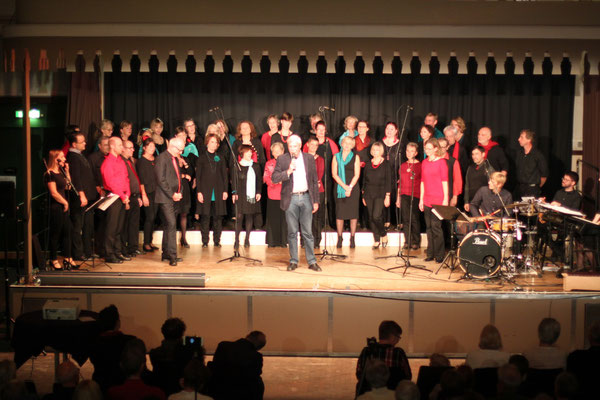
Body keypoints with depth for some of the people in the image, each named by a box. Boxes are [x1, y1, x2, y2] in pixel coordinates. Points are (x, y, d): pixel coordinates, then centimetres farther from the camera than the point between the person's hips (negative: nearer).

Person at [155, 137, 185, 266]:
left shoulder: (176, 159, 17)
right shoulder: (162, 158, -10)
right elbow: (161, 179, -16)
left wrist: (179, 193, 7)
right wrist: (172, 195, -16)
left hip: (174, 198, 9)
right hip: (165, 198, -9)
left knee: (168, 226, 13)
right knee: (171, 225, -13)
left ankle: (166, 253, 20)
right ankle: (172, 255, -12)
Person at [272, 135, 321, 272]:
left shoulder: (309, 158, 6)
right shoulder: (282, 159, 2)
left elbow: (314, 180, 9)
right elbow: (274, 178, -5)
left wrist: (316, 201, 6)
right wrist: (288, 171, -20)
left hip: (306, 197, 1)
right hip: (290, 199, -1)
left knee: (307, 232, 3)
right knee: (292, 232, 5)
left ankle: (312, 261, 9)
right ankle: (293, 261, 13)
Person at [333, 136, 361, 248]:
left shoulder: (355, 157, 6)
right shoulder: (336, 157, 7)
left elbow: (357, 175, 0)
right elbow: (334, 174, 0)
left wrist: (350, 187, -11)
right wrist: (344, 186, -10)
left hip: (353, 188, -1)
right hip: (340, 188, 1)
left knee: (353, 213, -1)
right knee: (339, 213, -1)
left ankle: (352, 238, 5)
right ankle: (339, 238, 6)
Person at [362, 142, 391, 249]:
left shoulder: (385, 164, -1)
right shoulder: (368, 164, 11)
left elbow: (388, 181, -3)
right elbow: (364, 180, 14)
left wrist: (387, 196, -9)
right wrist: (363, 195, 10)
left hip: (380, 194, -4)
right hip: (369, 194, 5)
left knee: (376, 216, -16)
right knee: (371, 217, 4)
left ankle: (383, 235, 8)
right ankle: (376, 240, 13)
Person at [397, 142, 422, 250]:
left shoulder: (420, 165, -1)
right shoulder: (403, 165, 14)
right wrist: (398, 198, 16)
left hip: (415, 195, -4)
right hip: (404, 195, 4)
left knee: (414, 219, -5)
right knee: (405, 219, 3)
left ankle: (416, 242, 4)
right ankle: (407, 241, 9)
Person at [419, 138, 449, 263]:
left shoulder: (441, 162, -3)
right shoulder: (424, 163, 13)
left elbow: (445, 181, -6)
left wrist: (445, 199, -10)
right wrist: (421, 199, 13)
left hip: (438, 199, -6)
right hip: (427, 200, 6)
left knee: (436, 226, -8)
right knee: (429, 227, 7)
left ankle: (439, 255, -1)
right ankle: (430, 253, 13)